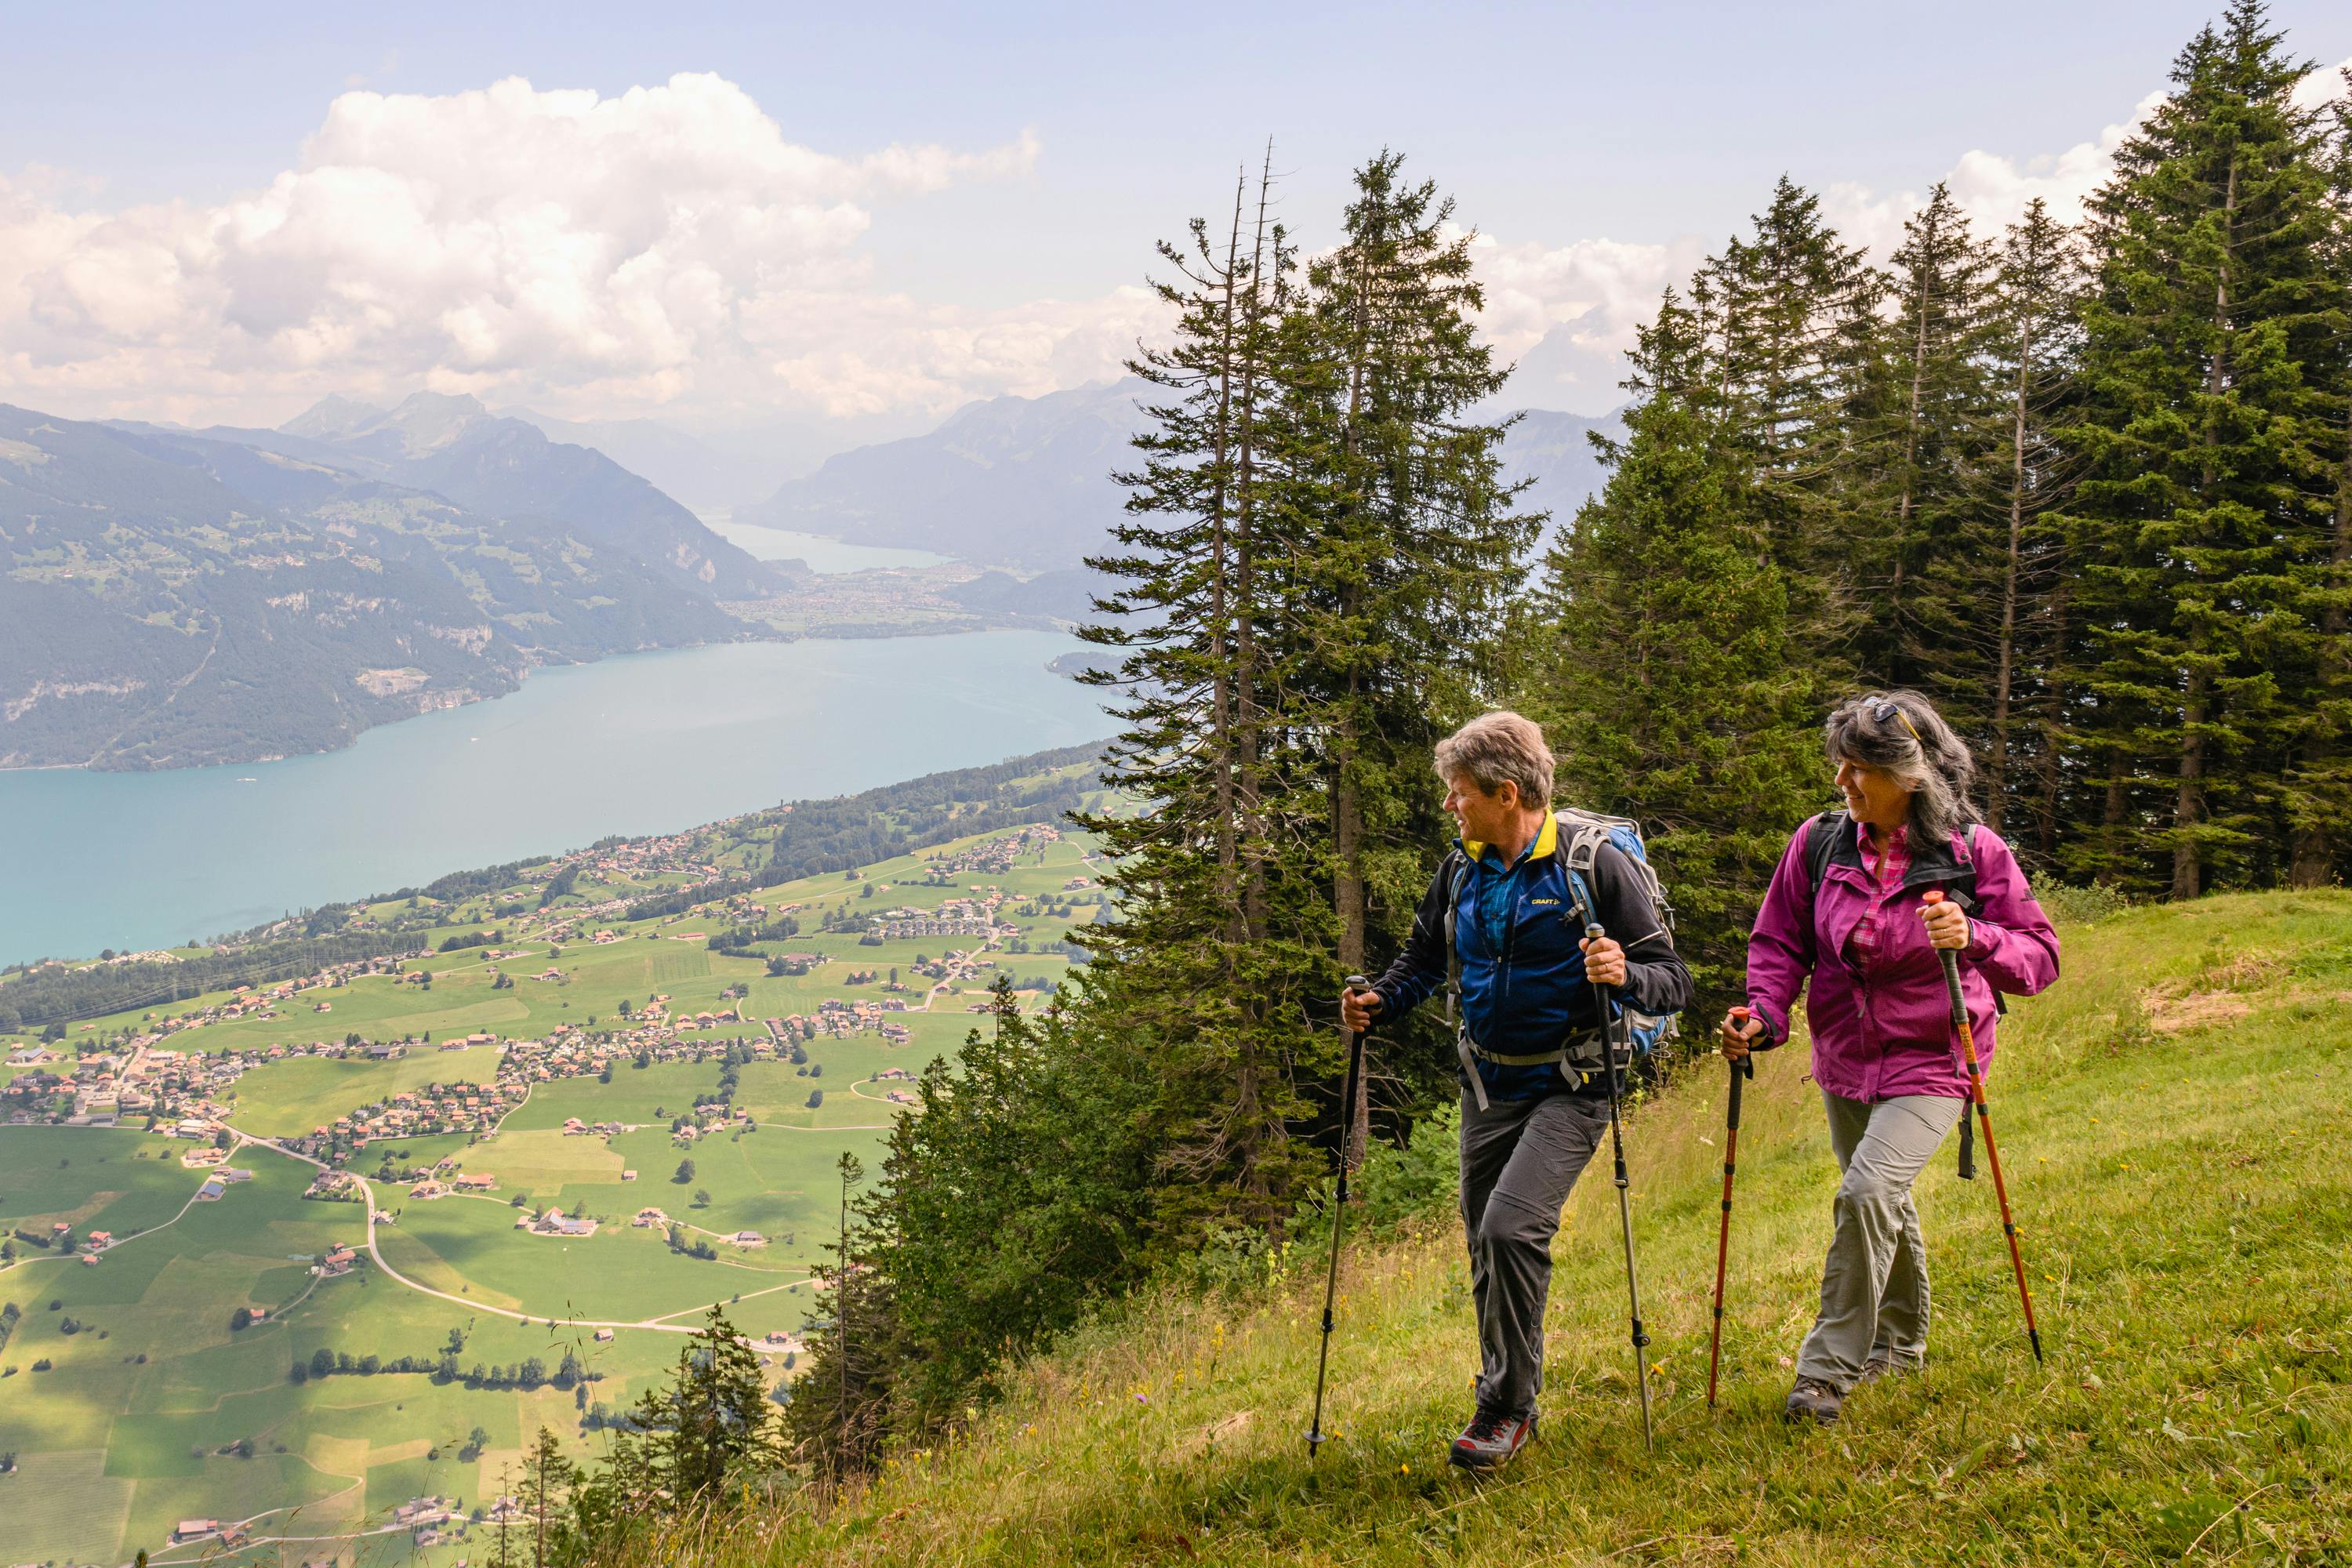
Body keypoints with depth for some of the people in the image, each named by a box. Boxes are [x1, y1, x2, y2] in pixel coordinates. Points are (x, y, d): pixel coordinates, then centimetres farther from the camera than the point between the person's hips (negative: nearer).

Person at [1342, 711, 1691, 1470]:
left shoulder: (1594, 866, -12)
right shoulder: (1460, 871, 4)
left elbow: (1673, 979, -10)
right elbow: (1423, 959, 20)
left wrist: (1625, 974, -32)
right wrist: (1379, 1000, -1)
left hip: (1568, 1088, -6)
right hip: (1489, 1088, 6)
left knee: (1512, 1224, -22)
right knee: (1487, 1248, 10)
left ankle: (1507, 1404, -5)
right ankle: (1508, 1405, 30)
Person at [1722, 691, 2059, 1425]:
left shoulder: (1974, 852, -12)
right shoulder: (1819, 842, -5)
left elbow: (2040, 954, -8)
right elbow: (1780, 942, 3)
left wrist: (1974, 940, -28)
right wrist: (1765, 1013, -15)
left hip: (1929, 1062, -4)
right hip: (1845, 1061, 4)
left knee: (1869, 1191, -23)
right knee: (1882, 1206, 20)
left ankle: (1830, 1369, -9)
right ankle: (1901, 1343, 46)